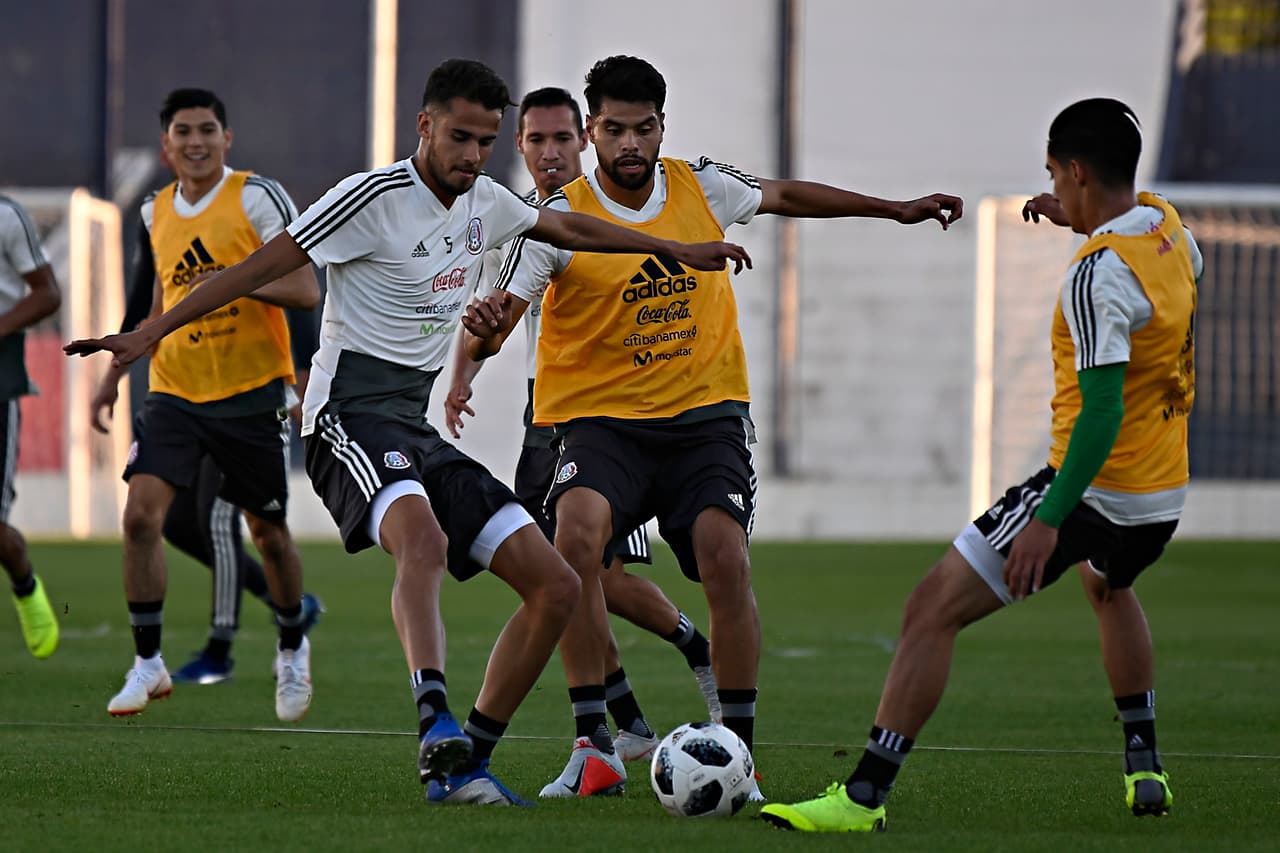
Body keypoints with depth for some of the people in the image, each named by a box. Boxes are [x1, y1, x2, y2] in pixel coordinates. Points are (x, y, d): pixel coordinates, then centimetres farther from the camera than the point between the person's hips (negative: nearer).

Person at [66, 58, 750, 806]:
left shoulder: (483, 202, 13)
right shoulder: (375, 197, -10)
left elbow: (567, 229, 33)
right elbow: (261, 268, -9)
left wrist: (677, 250, 37)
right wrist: (148, 336, -14)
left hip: (418, 432, 8)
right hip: (353, 414, -8)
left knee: (557, 587, -1)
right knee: (423, 538, -40)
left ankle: (463, 766, 4)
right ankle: (436, 720, -54)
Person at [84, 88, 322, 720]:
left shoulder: (257, 198, -8)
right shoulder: (156, 211, 9)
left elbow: (306, 291, -13)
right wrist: (123, 358, 18)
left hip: (252, 393, -4)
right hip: (175, 390, 4)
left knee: (268, 532, 7)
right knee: (141, 514, -14)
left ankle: (293, 649, 33)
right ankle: (147, 663, -5)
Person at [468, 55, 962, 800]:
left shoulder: (702, 189, 4)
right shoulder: (562, 218, -7)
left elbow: (786, 196, 23)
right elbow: (501, 314, -14)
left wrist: (897, 209, 28)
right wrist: (483, 332, -39)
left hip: (706, 415, 2)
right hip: (603, 421, -2)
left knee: (726, 559, -19)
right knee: (577, 534, -29)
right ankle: (592, 743, -21)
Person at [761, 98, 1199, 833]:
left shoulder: (1097, 275, -22)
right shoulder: (1166, 224, 4)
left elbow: (1102, 409, -28)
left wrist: (1049, 519, -32)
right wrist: (1085, 223, 23)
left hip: (1091, 488, -9)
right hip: (1164, 496, 9)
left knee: (934, 611, -8)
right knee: (1110, 587, 41)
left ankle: (865, 795, -16)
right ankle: (1146, 770, 37)